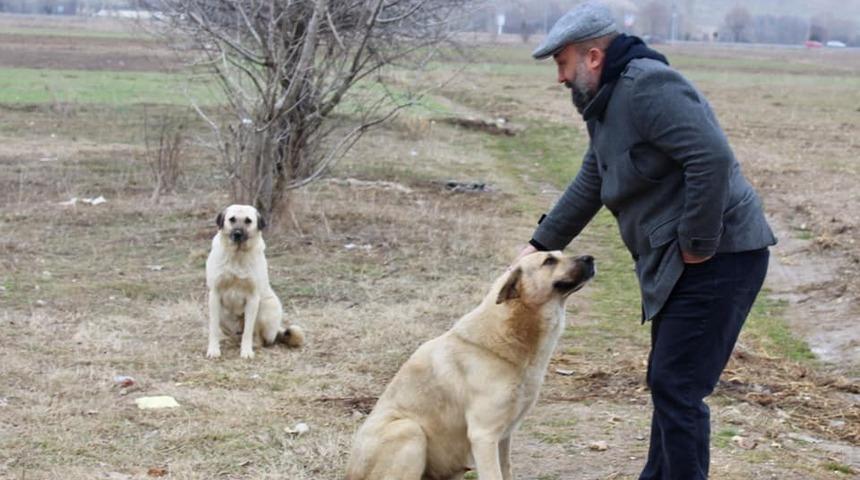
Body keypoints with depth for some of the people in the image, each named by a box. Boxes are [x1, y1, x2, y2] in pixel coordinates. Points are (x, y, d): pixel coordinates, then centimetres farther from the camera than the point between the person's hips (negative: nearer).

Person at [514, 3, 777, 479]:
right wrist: (541, 243, 26)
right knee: (667, 382, 19)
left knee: (677, 387, -7)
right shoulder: (607, 103, 15)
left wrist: (699, 245, -22)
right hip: (677, 262, 11)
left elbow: (713, 158, -28)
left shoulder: (648, 87, -18)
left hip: (717, 259, -11)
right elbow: (589, 185, 26)